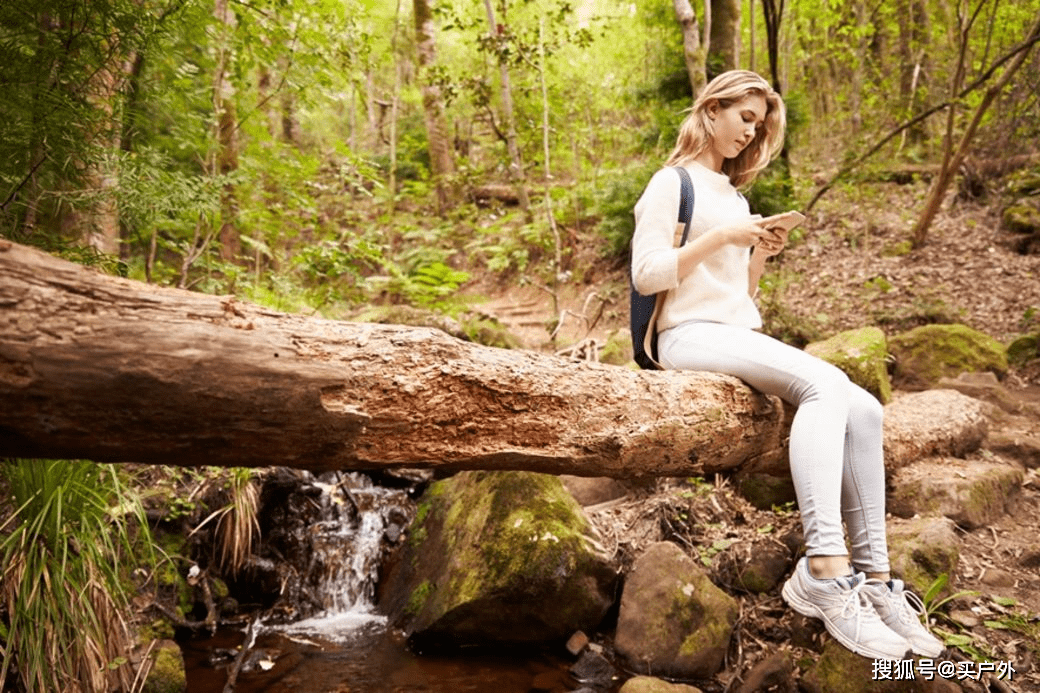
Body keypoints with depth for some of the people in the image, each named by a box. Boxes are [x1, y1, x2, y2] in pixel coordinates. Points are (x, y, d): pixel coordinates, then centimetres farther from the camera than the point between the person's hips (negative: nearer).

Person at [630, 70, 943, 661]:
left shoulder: (735, 195, 25)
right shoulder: (673, 184, 3)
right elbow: (646, 275, -9)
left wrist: (760, 256, 5)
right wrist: (719, 237, -14)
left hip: (742, 337, 7)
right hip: (690, 336, -7)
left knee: (863, 409, -15)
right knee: (824, 385, -31)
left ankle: (874, 577, -17)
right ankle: (824, 570, -36)